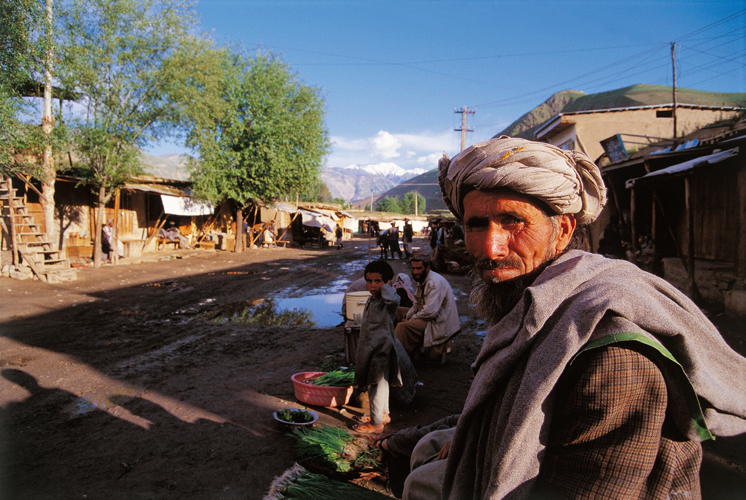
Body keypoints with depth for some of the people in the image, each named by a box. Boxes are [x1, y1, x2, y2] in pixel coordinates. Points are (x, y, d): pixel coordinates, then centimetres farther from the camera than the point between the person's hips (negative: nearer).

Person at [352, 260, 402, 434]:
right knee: (380, 384, 21)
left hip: (381, 349, -9)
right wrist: (361, 348, 24)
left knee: (377, 385, -2)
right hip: (370, 348, 9)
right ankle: (384, 414, 37)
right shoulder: (371, 300, 10)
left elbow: (391, 297, -46)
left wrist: (385, 285, -25)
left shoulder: (388, 301, -18)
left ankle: (376, 423, 10)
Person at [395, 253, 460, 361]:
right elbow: (417, 304, 18)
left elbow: (430, 312, -28)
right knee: (399, 313, 16)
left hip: (439, 323, -11)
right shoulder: (422, 280, 9)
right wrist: (406, 317, 1)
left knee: (402, 327, -26)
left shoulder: (435, 283, -23)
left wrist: (411, 320, -15)